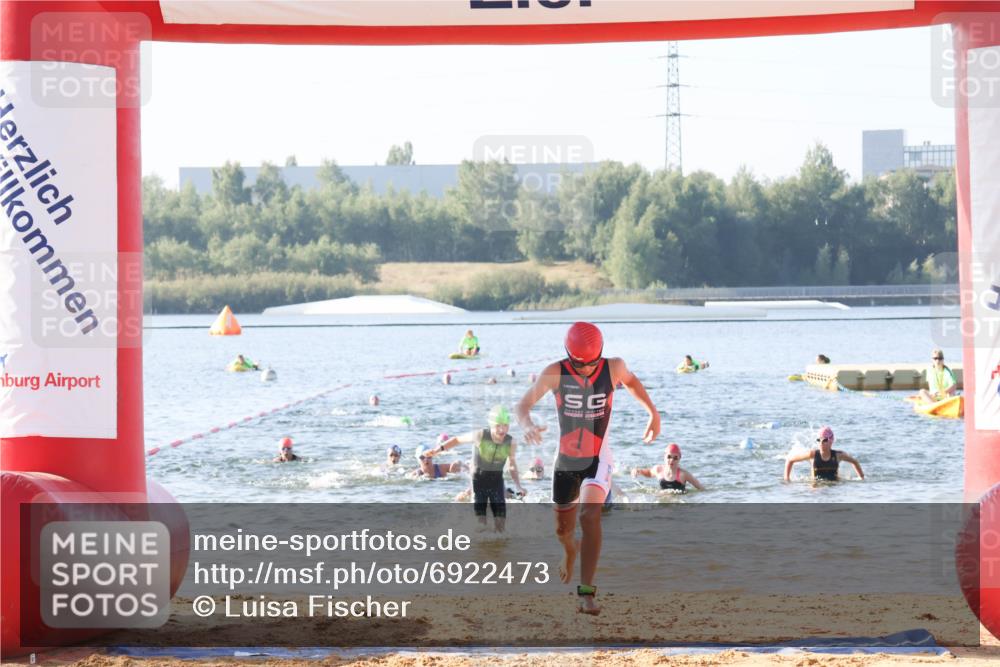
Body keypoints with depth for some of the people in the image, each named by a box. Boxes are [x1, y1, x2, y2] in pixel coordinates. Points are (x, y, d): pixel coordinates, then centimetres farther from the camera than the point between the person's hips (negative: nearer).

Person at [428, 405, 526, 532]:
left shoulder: (511, 443, -11)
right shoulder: (480, 436, -20)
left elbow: (512, 466, 6)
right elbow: (457, 440, -4)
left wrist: (519, 486, -3)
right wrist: (439, 449, -15)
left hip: (497, 481, 2)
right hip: (479, 480, -2)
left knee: (500, 522, -4)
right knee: (480, 523, -11)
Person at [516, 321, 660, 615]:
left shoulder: (613, 368, -11)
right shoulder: (555, 373, -16)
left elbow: (631, 380, 13)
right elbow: (523, 405, -19)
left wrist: (653, 412, 10)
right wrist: (527, 425, -41)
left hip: (598, 459, -1)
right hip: (565, 460, 1)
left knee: (590, 515, -25)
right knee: (563, 529, 15)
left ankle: (586, 591, -25)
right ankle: (571, 551, 55)